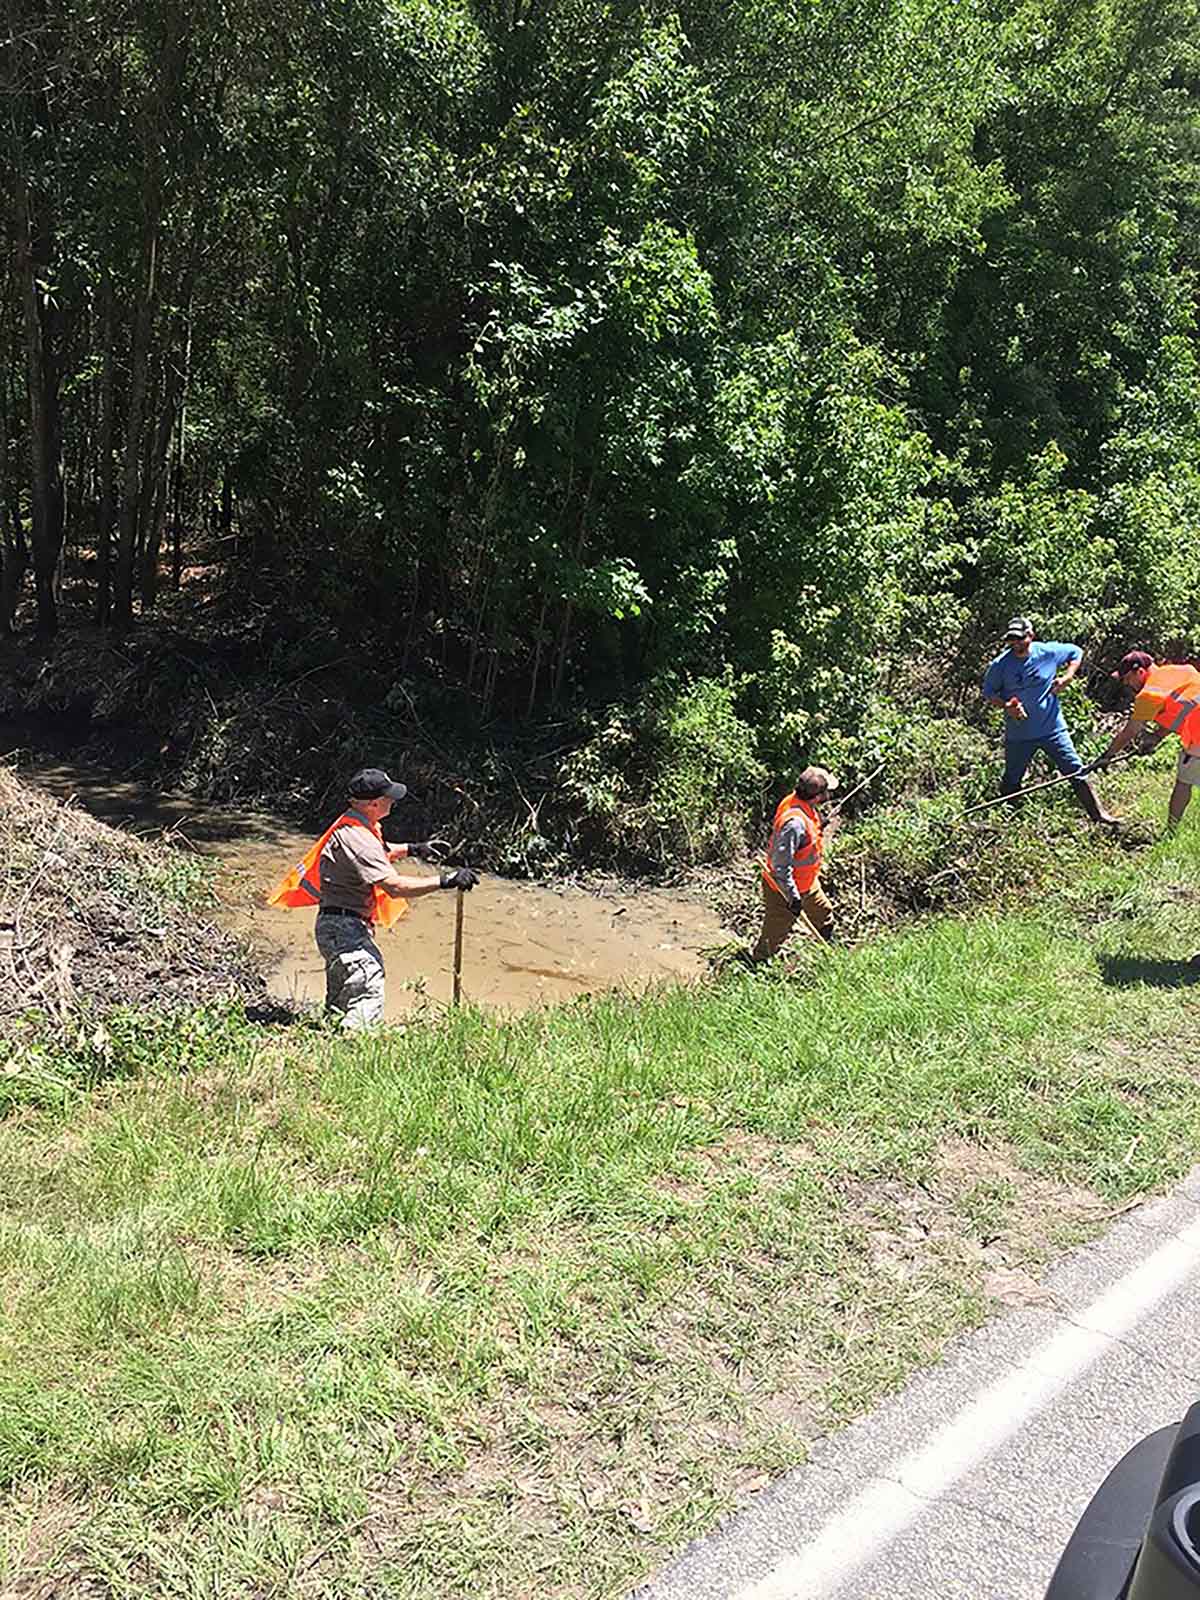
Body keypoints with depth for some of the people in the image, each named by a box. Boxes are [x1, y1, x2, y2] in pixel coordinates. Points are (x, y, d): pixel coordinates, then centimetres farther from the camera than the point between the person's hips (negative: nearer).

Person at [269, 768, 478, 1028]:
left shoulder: (349, 826, 11)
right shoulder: (357, 838, -21)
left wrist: (409, 849, 32)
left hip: (335, 927, 11)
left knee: (339, 1002, 17)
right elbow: (394, 886, -28)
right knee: (368, 998, -19)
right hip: (345, 927, -11)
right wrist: (444, 881, -28)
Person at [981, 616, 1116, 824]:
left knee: (1076, 772, 1)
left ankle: (1097, 813, 11)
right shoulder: (1000, 665, -9)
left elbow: (1076, 653, 12)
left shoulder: (1049, 652, -6)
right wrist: (1006, 706, -16)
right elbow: (988, 693, 2)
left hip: (1052, 729, 0)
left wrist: (1067, 677, -3)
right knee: (1010, 783, 9)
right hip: (1018, 735, 0)